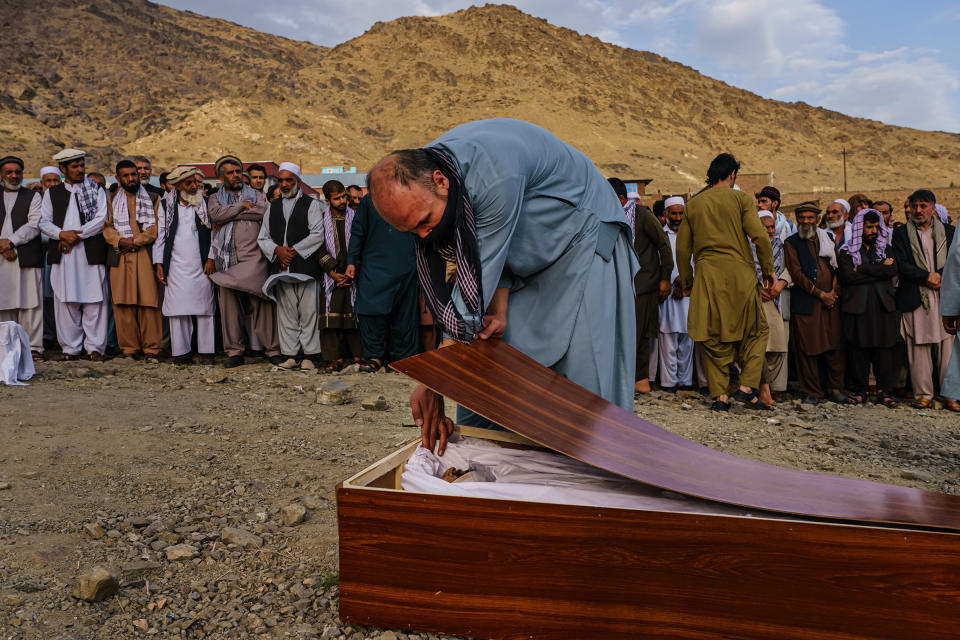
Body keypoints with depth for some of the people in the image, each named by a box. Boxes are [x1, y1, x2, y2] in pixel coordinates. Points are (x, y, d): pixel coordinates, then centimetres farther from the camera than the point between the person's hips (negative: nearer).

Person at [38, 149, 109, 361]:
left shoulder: (96, 190, 10)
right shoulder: (52, 193, 15)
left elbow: (101, 219, -2)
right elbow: (44, 222, 9)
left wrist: (77, 235, -9)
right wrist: (62, 234, -10)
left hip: (91, 253, -2)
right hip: (62, 255, 2)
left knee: (94, 301, -3)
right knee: (65, 301, 2)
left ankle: (94, 347, 4)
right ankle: (70, 348, 9)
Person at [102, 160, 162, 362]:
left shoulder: (151, 198, 12)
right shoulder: (112, 200, 18)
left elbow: (156, 227, 2)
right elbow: (107, 227, 10)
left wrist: (135, 241, -9)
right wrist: (120, 241, -9)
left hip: (145, 255, -2)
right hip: (120, 257, 2)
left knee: (148, 302, -9)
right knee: (123, 303, -1)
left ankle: (151, 349, -4)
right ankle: (129, 348, 6)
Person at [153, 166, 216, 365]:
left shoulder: (205, 203, 7)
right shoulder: (166, 205, 8)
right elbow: (160, 235, 9)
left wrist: (211, 259, -2)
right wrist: (158, 264, 4)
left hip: (201, 265, 0)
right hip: (176, 265, 1)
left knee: (204, 308, 0)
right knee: (178, 308, 0)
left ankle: (206, 350, 6)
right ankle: (180, 351, 7)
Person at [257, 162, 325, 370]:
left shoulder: (311, 204, 7)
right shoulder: (273, 206, 20)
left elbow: (317, 235, -4)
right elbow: (263, 238, 16)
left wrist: (294, 250, -9)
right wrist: (278, 250, -4)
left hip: (305, 266, -4)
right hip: (280, 268, 4)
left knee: (308, 312, -5)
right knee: (286, 313, 4)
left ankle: (309, 356, 2)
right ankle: (290, 355, 10)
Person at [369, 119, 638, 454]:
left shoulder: (493, 174, -39)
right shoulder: (417, 180, -14)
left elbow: (479, 277, -36)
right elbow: (488, 249, -3)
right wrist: (498, 310, -18)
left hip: (581, 235, -7)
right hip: (521, 258, 7)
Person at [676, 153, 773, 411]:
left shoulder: (693, 204, 11)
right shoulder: (740, 198, 1)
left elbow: (682, 247, 10)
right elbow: (760, 236, -8)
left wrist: (686, 280, 20)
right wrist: (768, 269, 4)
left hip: (707, 277, 3)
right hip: (739, 275, -3)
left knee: (714, 337, 8)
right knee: (755, 331, 12)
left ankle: (720, 395, 6)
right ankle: (747, 386, 1)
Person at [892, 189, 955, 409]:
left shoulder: (948, 232, 14)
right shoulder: (901, 234, 8)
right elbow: (901, 265, -2)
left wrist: (941, 276, -10)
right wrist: (927, 277, -12)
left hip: (944, 298, 1)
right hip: (915, 298, -1)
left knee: (947, 345, 0)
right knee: (918, 347, -1)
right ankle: (923, 393, 6)